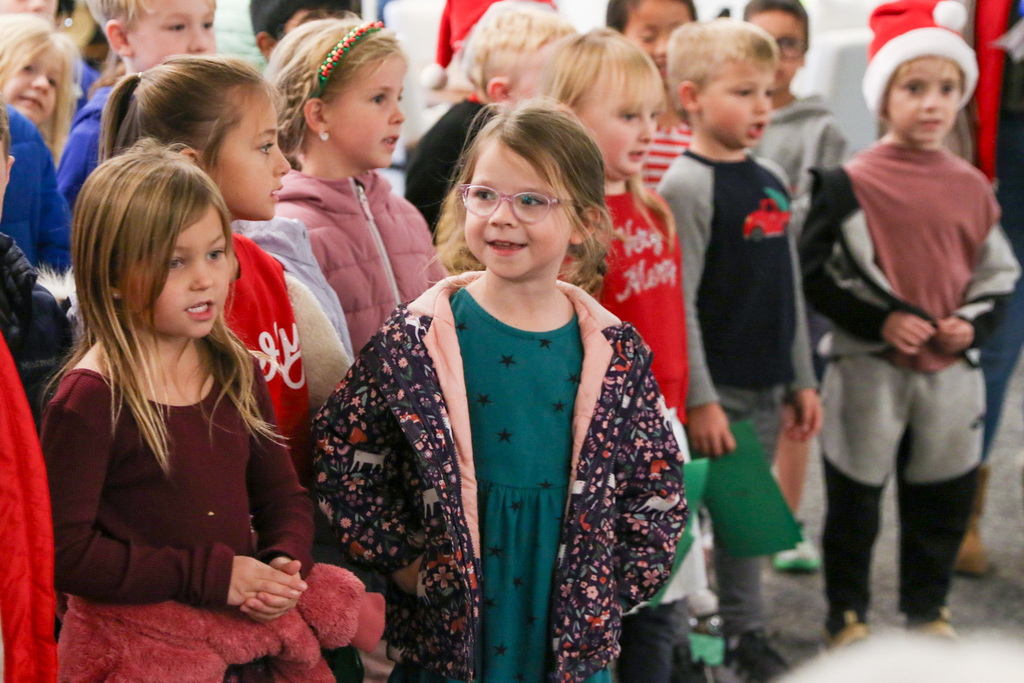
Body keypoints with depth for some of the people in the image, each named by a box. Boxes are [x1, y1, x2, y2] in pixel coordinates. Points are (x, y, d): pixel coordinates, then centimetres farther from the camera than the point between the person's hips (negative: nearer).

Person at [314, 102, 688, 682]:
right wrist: (409, 566, -8)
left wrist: (608, 592, -1)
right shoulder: (415, 340, -7)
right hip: (444, 635, -2)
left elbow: (658, 488, 7)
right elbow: (343, 457, -4)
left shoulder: (617, 354, 0)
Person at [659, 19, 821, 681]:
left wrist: (801, 379, 15)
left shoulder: (773, 181, 10)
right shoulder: (686, 185, -13)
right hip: (711, 390, -7)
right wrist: (698, 399, -18)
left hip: (765, 389, 7)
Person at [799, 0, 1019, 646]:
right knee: (856, 497, 8)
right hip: (869, 368, -4)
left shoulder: (972, 187, 3)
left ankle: (928, 610, 33)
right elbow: (816, 272, -10)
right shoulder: (851, 184, -9)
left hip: (952, 371, 4)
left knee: (945, 497, 14)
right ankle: (847, 616, 24)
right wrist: (881, 319, -18)